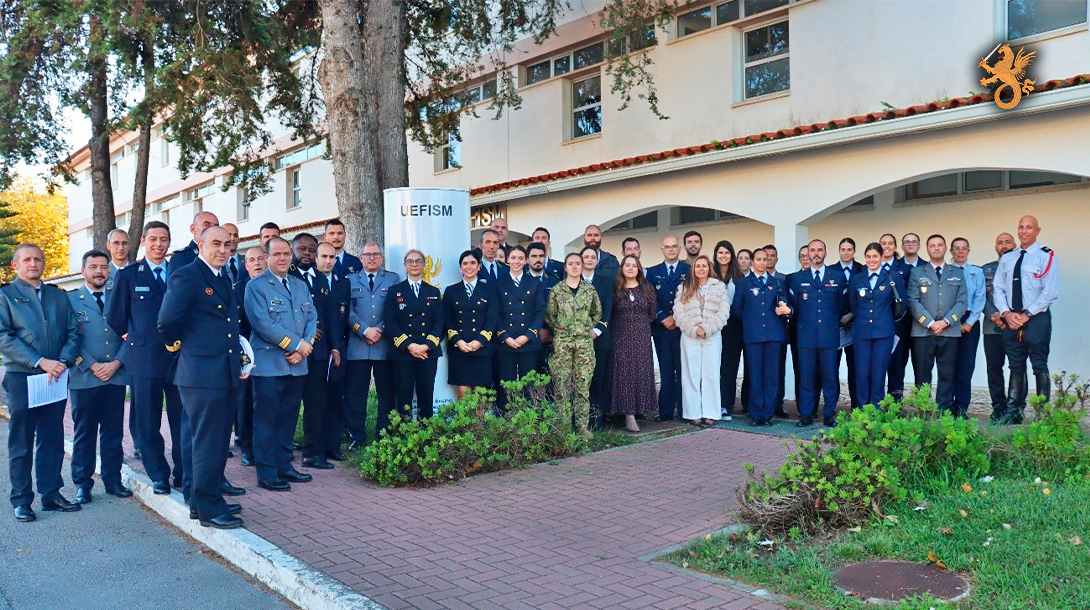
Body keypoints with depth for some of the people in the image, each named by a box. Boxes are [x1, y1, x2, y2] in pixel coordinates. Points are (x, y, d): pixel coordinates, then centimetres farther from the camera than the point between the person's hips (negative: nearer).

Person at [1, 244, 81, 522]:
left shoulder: (59, 296, 13)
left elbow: (73, 332, 7)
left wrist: (63, 361, -11)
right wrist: (40, 362, -17)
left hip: (55, 378, 4)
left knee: (52, 440, 9)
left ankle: (51, 494, 17)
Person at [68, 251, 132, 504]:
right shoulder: (70, 300, 3)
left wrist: (116, 363, -8)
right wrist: (92, 366, -12)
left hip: (116, 376, 2)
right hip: (84, 378, -2)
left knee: (114, 431, 7)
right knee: (84, 433, 5)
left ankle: (113, 479, 16)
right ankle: (82, 483, 14)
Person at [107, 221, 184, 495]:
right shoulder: (128, 275, 4)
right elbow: (114, 316, 9)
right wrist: (131, 337, 8)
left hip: (180, 356, 1)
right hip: (145, 358, -1)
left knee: (183, 420, 4)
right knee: (148, 423, 5)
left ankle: (183, 473, 16)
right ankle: (158, 475, 17)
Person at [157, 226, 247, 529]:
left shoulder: (225, 280, 17)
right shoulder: (185, 277, -11)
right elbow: (167, 322, -20)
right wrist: (177, 345, -2)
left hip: (225, 374, 9)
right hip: (201, 373, -9)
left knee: (219, 441, 16)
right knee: (206, 442, -1)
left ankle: (210, 499, 28)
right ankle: (207, 509, 9)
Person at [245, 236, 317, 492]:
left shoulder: (301, 285, 16)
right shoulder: (256, 286, -3)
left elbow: (311, 319, 11)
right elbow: (262, 322, -15)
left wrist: (303, 349, -6)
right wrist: (296, 343, -14)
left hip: (297, 365, 6)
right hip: (269, 364, -6)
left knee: (288, 419, 12)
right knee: (266, 420, 0)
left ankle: (284, 465, 22)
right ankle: (267, 473, 7)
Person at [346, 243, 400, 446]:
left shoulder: (393, 279, 12)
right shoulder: (351, 280, 13)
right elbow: (348, 311, 3)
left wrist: (379, 329, -10)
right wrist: (364, 330, -10)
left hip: (385, 346, 0)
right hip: (357, 346, 0)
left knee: (387, 393, 3)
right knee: (356, 393, 1)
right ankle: (357, 437, 10)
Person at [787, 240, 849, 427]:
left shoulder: (838, 277, 11)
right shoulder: (797, 278, 11)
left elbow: (843, 305, 12)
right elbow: (792, 305, 9)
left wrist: (835, 321, 6)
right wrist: (789, 310, -10)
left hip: (829, 336, 0)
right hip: (806, 336, 0)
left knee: (830, 376, 2)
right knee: (806, 376, 1)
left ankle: (830, 414, 12)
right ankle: (806, 415, 9)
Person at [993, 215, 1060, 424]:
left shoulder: (1046, 256, -3)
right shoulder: (1007, 258, 12)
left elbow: (1050, 292, -11)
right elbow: (998, 289, 10)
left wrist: (1027, 315, -14)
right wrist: (1006, 313, -5)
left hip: (1037, 318, -5)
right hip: (1011, 319, 5)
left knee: (1040, 366, 0)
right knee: (1016, 366, 8)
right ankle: (1013, 411, 12)